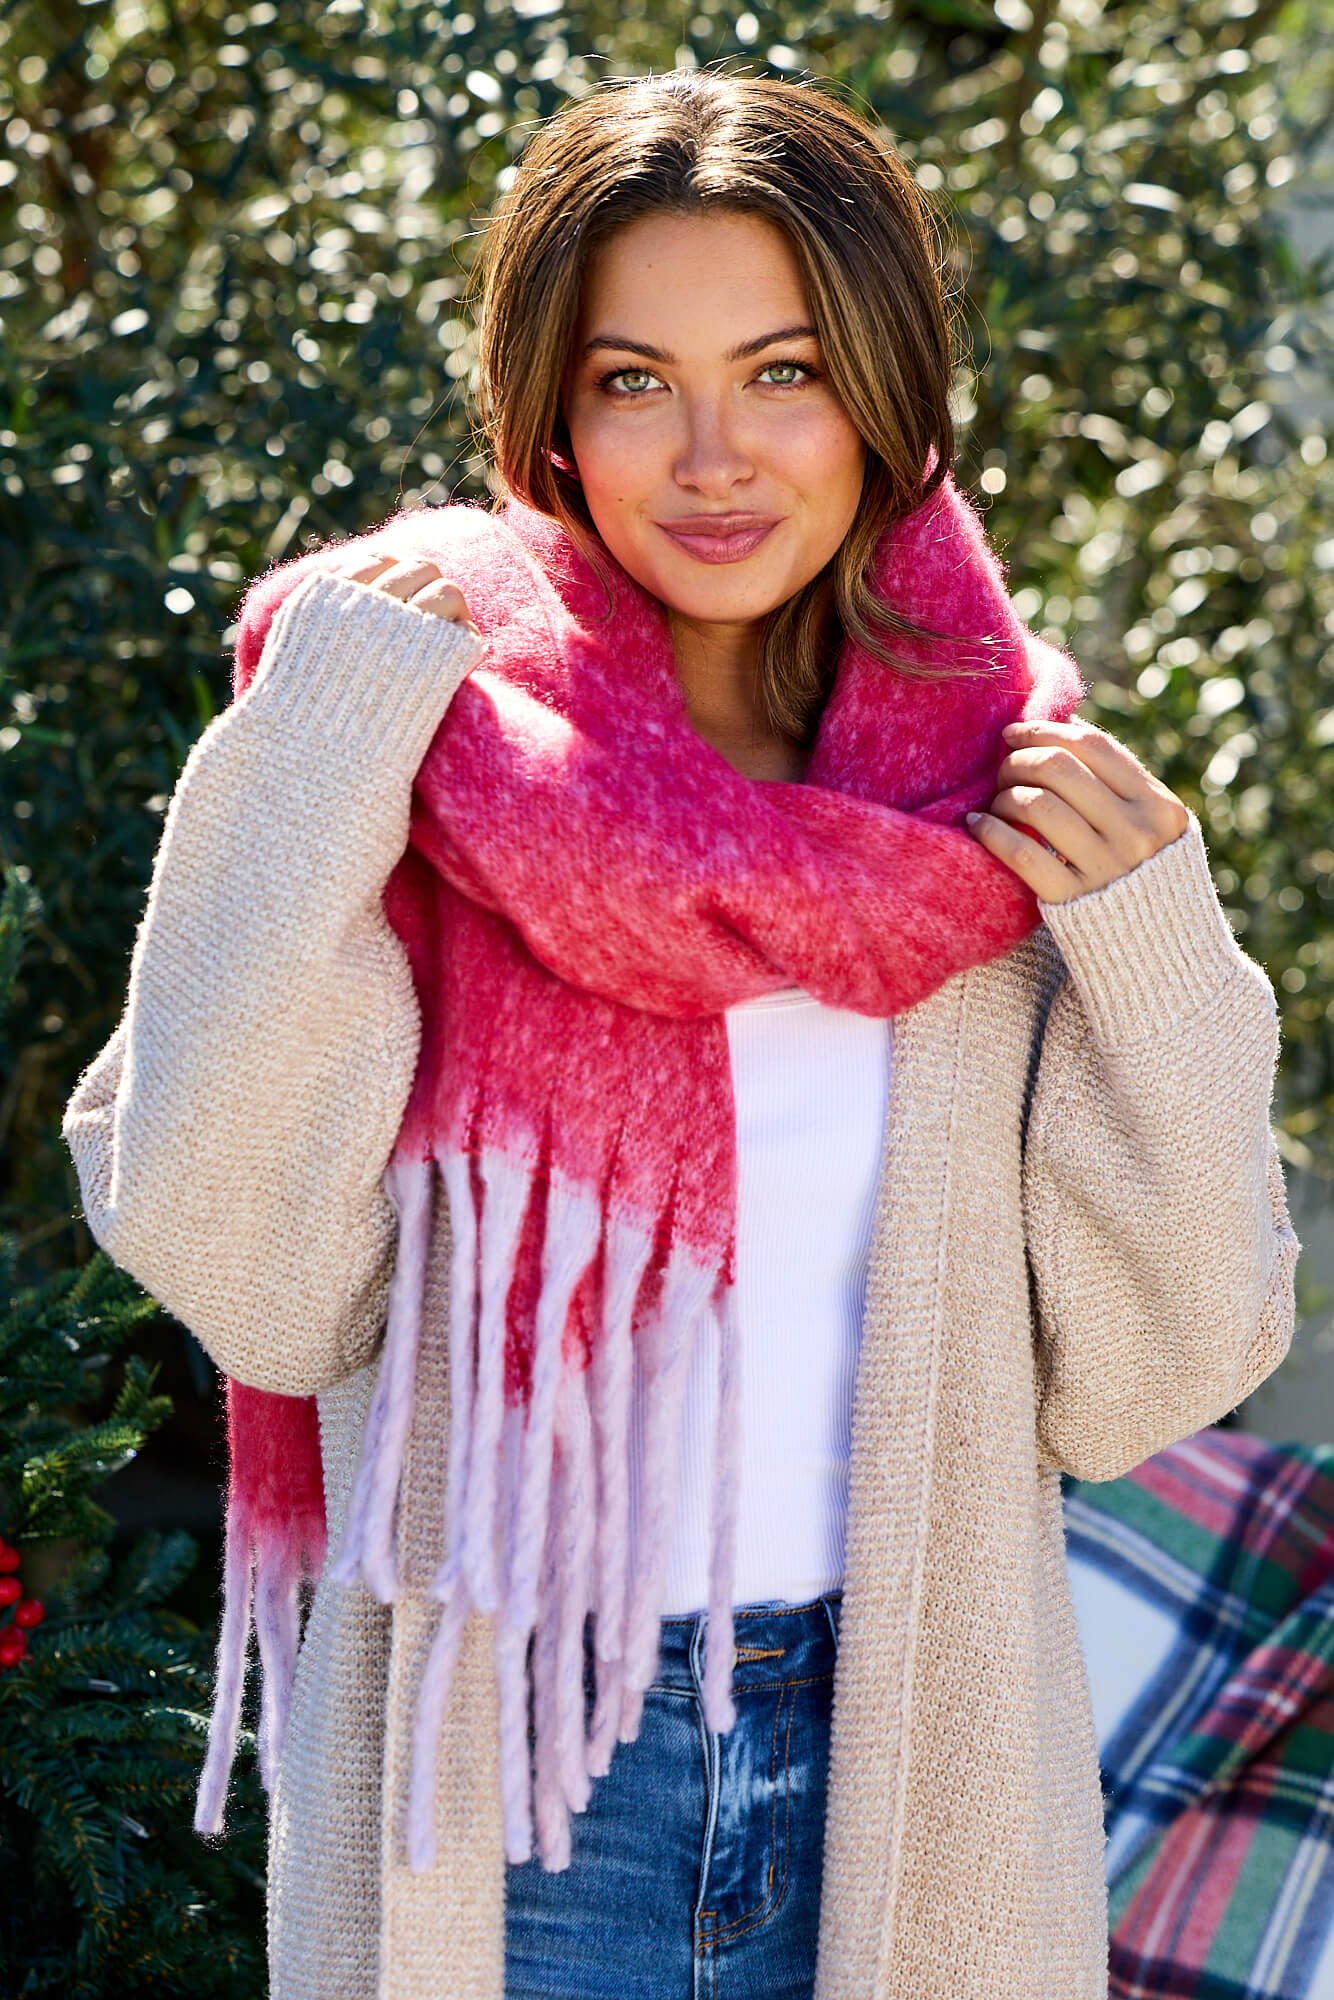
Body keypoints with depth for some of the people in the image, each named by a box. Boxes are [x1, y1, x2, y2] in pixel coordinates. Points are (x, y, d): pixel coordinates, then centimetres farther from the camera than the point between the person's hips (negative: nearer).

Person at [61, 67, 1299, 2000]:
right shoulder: (437, 735, -7)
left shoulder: (1011, 793, -3)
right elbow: (252, 1284, -16)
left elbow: (1135, 1381, -1)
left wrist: (1159, 968, -13)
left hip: (907, 1770, 2)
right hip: (502, 1789, -2)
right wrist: (314, 758, -18)